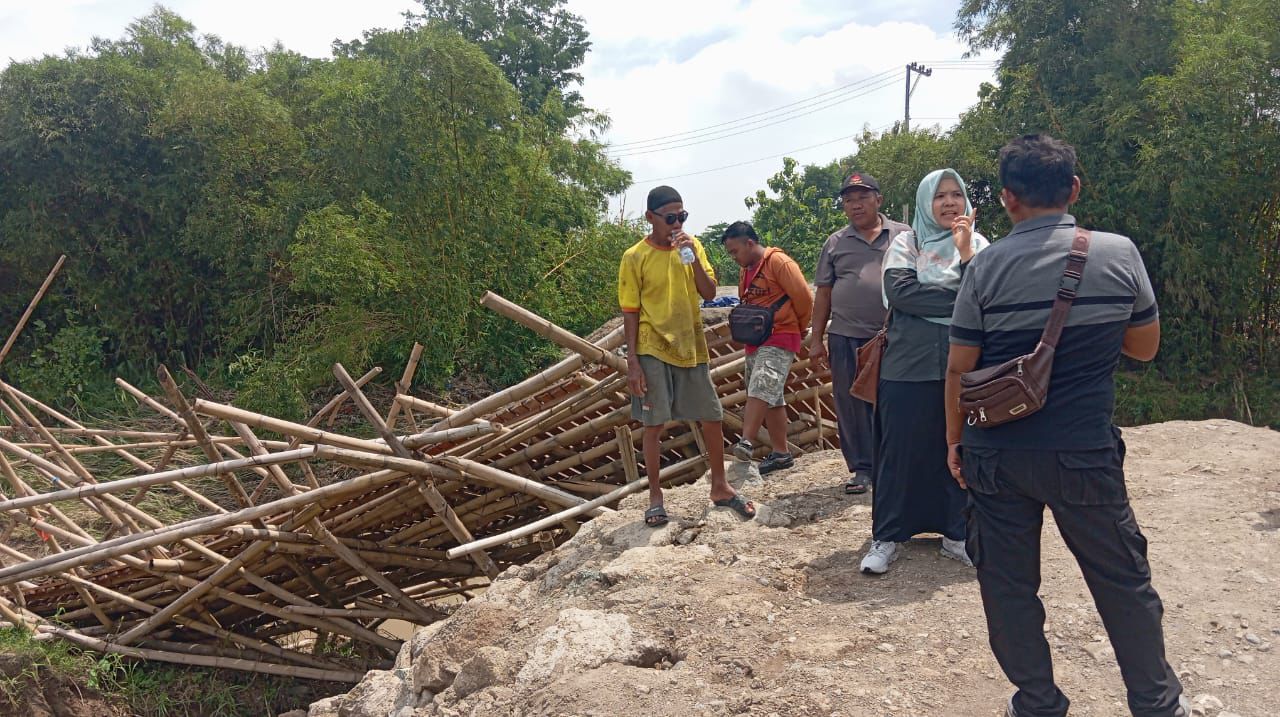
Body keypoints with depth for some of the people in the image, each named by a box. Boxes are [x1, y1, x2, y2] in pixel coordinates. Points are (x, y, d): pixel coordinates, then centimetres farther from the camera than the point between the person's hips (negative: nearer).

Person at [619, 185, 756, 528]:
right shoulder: (634, 257, -7)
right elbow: (630, 313, -6)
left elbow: (709, 293, -2)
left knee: (712, 418, 8)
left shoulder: (692, 245, 4)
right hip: (653, 351, -4)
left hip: (692, 348, 4)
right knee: (654, 425, 2)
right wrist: (632, 362, -11)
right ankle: (655, 496, 15)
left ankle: (720, 487, 25)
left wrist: (693, 255, -16)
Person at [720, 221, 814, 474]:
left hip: (780, 339, -9)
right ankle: (781, 453, 16)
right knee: (771, 397, 10)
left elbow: (804, 298, -13)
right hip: (756, 341, 9)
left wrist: (799, 328, 0)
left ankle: (746, 442, -32)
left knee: (761, 388, -23)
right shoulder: (747, 271, 16)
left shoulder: (778, 262, -11)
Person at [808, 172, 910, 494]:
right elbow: (824, 293, 11)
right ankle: (862, 469, 15)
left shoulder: (904, 236, 6)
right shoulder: (835, 243, 10)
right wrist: (816, 340, 7)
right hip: (846, 338, 2)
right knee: (851, 406, 4)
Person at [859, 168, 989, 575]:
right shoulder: (907, 243, 2)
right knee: (900, 448, 2)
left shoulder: (978, 244, 8)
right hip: (909, 364, -2)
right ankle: (887, 537, 13)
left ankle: (958, 534, 21)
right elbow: (899, 289, -15)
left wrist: (965, 252, -17)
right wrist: (963, 299, -12)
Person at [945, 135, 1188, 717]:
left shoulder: (986, 267, -8)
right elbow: (1146, 346, 7)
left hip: (995, 454, 0)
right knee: (1124, 581, 17)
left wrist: (954, 440, 9)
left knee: (1008, 584, 13)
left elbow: (959, 369, -3)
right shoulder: (1118, 253, -5)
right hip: (1084, 453, 1)